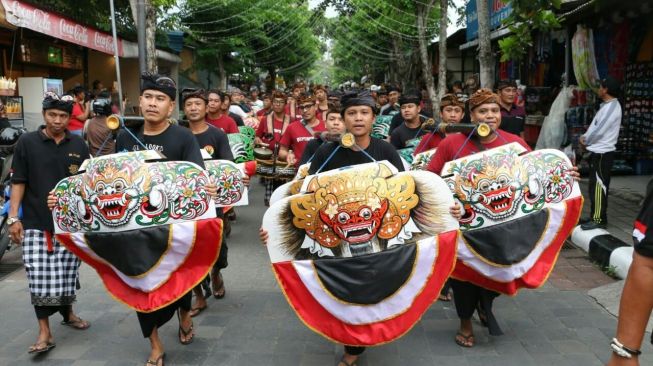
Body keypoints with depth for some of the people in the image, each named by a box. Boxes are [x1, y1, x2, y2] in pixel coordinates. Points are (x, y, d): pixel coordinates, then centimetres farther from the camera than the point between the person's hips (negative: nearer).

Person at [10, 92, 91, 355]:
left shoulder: (78, 145, 6)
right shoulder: (27, 142, -1)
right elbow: (18, 182, 0)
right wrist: (13, 217, -6)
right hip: (36, 223, -2)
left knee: (68, 273, 11)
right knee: (39, 278, -3)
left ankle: (68, 313, 34)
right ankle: (45, 332, 5)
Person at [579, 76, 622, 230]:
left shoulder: (611, 107, -18)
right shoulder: (607, 105, 15)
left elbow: (599, 130, -20)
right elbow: (595, 126, 18)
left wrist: (585, 141, -5)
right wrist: (585, 137, 3)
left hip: (602, 153, -10)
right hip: (598, 152, 10)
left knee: (598, 186, -7)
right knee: (596, 185, 14)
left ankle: (599, 219, -3)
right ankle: (596, 216, 21)